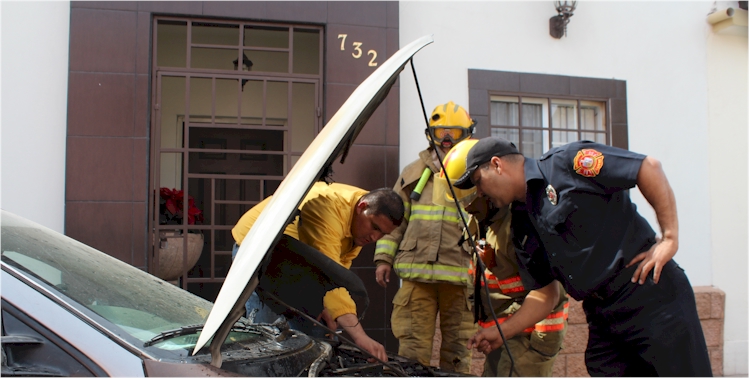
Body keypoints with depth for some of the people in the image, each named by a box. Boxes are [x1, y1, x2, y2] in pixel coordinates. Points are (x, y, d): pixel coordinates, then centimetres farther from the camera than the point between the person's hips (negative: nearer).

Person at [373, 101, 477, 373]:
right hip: (417, 273, 1)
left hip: (460, 276, 0)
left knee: (457, 350, 8)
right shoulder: (414, 173, 14)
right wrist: (384, 258, 5)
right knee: (413, 347, 2)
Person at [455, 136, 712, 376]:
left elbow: (649, 167, -11)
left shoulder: (566, 162, -8)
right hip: (602, 319, 7)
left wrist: (669, 238, -14)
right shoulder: (521, 227, 13)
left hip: (651, 291, -7)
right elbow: (545, 294, 16)